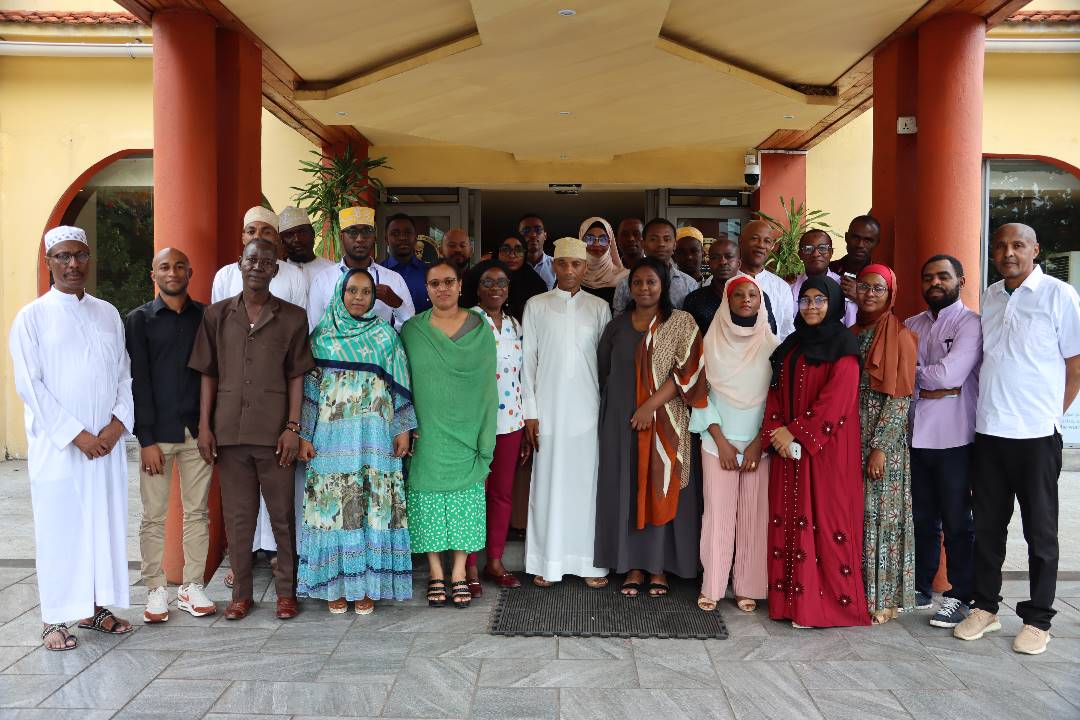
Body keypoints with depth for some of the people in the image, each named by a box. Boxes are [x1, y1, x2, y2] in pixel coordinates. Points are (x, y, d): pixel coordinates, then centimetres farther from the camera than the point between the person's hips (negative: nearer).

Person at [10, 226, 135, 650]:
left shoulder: (108, 314, 9)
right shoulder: (32, 317, -2)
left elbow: (124, 375, 9)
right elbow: (30, 386, -7)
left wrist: (117, 424, -5)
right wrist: (76, 434, -12)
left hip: (107, 443, 4)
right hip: (57, 445, -4)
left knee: (105, 523, 8)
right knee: (59, 529, 2)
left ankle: (94, 607, 21)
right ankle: (54, 619, 14)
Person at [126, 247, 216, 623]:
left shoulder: (206, 316, 8)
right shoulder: (139, 319, 3)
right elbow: (138, 381, -2)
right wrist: (146, 439, -8)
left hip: (198, 430, 2)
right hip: (157, 433, -2)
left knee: (198, 511, 7)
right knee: (154, 515, 4)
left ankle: (192, 586, 17)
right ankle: (155, 590, 15)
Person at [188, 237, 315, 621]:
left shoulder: (292, 317, 3)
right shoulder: (217, 315, 8)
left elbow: (297, 376, 2)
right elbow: (207, 374, 9)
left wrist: (293, 427, -6)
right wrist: (204, 426, 3)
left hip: (274, 431, -1)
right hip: (229, 431, 2)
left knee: (282, 514, 5)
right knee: (237, 515, 9)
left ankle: (286, 591, 18)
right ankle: (241, 593, 20)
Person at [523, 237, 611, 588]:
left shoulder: (599, 307, 6)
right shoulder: (536, 306, 3)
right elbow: (528, 360, 2)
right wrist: (529, 412, -2)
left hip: (588, 409, 1)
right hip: (549, 408, -1)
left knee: (588, 482, 3)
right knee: (549, 483, 2)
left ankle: (591, 561, 13)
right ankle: (548, 562, 12)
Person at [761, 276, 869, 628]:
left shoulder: (842, 347, -3)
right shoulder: (791, 345, 16)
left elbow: (835, 400, -13)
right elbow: (776, 391, 11)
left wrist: (796, 433, -15)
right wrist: (776, 432, -5)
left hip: (827, 450, -6)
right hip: (789, 449, 6)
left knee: (827, 518, -4)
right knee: (791, 519, 5)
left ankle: (832, 602, 4)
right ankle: (793, 599, 11)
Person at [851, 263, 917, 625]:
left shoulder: (900, 336, -4)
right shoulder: (851, 334, 13)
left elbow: (901, 397, -10)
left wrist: (880, 446, -16)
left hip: (883, 437, -5)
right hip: (849, 435, 5)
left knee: (881, 513, -1)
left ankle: (883, 598, 9)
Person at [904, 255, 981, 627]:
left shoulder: (970, 324, -5)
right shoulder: (911, 325, 13)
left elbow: (950, 374, -16)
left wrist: (914, 372, -2)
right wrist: (930, 386, -8)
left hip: (954, 438, -5)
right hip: (916, 435, 5)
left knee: (957, 520, 3)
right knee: (921, 517, 13)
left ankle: (959, 597, 14)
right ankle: (920, 589, 25)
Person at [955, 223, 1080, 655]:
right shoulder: (990, 297, 11)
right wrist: (990, 408, 8)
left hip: (1036, 435, -5)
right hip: (988, 430, 5)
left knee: (1040, 531, 7)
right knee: (987, 525, 11)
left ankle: (1037, 620, 17)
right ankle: (986, 608, 24)